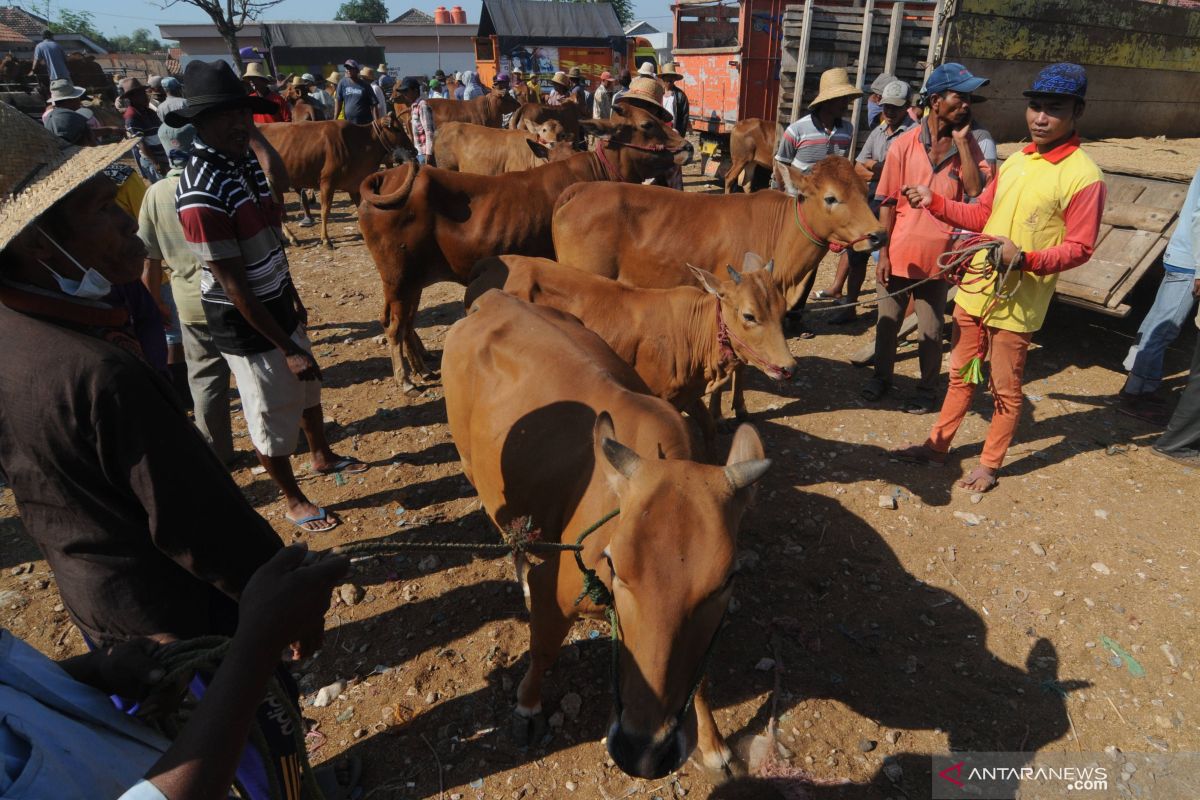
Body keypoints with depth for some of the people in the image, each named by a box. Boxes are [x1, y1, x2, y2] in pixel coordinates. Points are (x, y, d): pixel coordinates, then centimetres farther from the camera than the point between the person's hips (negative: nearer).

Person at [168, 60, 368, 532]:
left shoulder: (245, 161, 0)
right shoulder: (201, 193, -26)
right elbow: (233, 285, -25)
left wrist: (293, 297, 17)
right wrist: (287, 347, -24)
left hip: (279, 306, 9)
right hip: (244, 322, -8)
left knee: (308, 384, 26)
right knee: (272, 415, 9)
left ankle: (323, 457, 51)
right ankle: (294, 501, 31)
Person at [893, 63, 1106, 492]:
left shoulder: (1083, 176, -14)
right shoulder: (1015, 160, 7)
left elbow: (1079, 248, -14)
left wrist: (1024, 259, -29)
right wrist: (934, 201, 2)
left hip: (1017, 304, -6)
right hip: (974, 290, 6)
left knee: (1005, 390, 9)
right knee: (961, 375, 18)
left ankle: (989, 465, 25)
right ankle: (938, 444, 32)